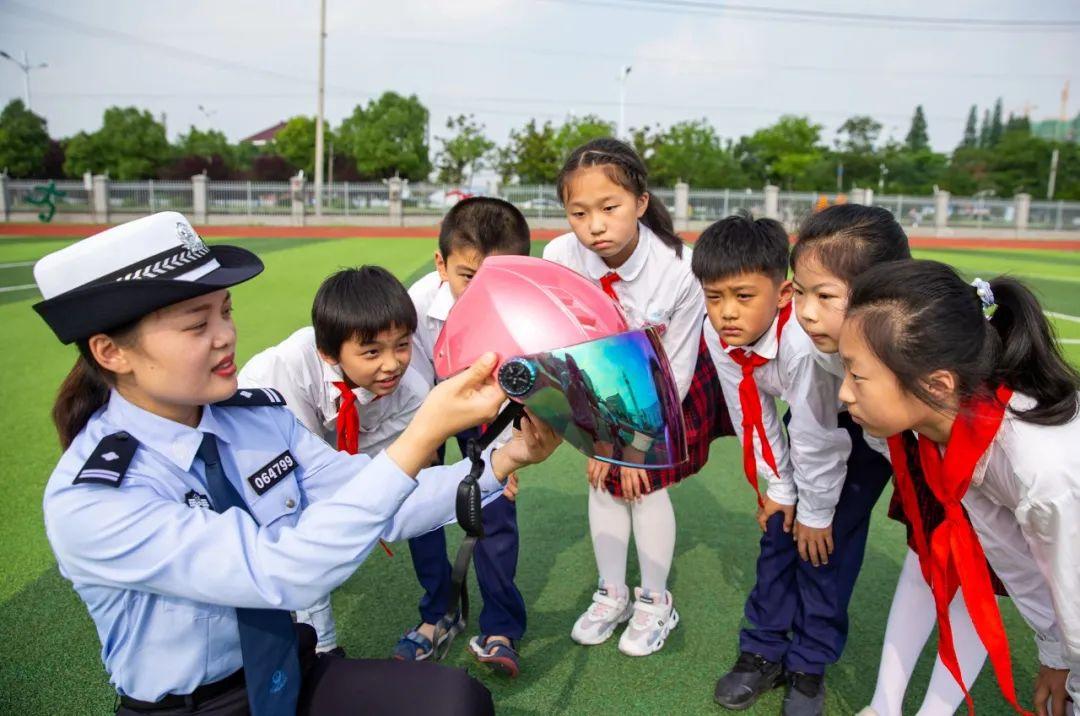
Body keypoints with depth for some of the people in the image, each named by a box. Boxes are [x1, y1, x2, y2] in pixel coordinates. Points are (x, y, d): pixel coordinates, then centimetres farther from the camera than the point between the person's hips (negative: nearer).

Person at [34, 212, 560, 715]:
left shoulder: (259, 415, -6)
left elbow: (376, 501, -5)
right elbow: (283, 573, -31)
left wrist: (501, 462, -18)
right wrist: (426, 433, -38)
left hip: (294, 672, 4)